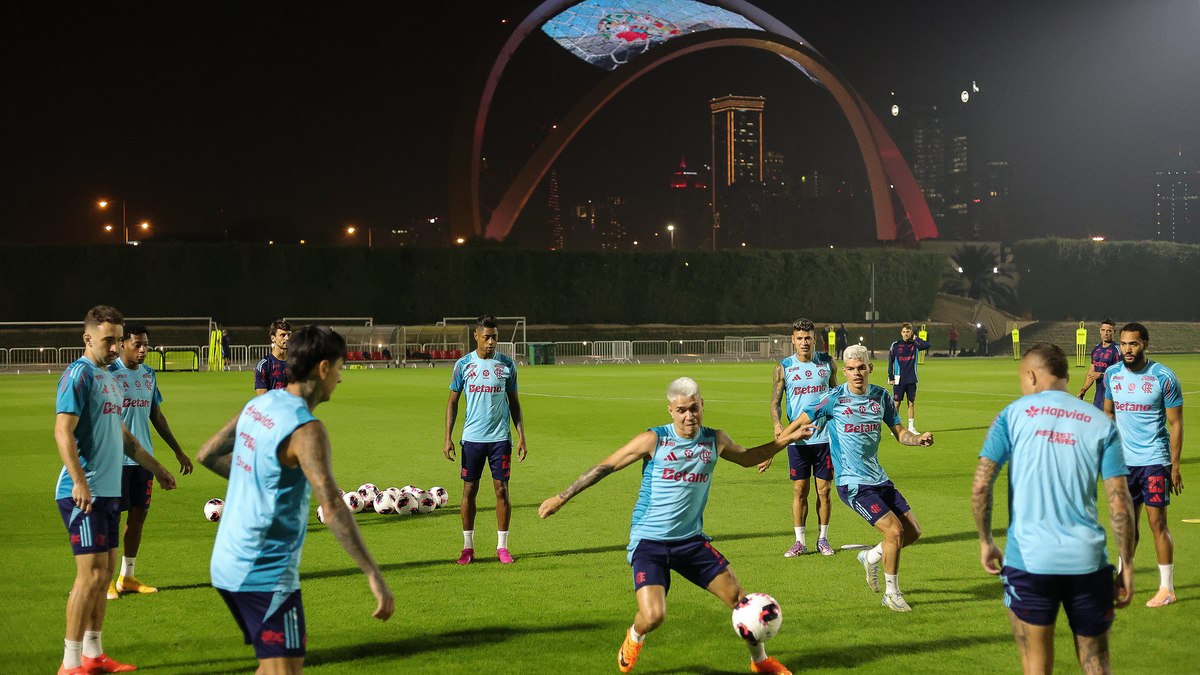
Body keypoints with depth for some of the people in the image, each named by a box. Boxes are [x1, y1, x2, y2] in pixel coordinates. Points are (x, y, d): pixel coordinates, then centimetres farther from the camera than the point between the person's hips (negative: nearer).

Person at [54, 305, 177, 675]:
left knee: (104, 572, 12)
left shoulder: (109, 378, 17)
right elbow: (63, 431, -19)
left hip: (109, 490, 9)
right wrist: (79, 481, -28)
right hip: (84, 493, -9)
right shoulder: (79, 374, -11)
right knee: (91, 573, -9)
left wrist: (156, 469, 31)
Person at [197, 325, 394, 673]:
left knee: (295, 646, 22)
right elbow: (332, 508, -30)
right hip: (265, 572, -9)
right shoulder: (306, 429, -20)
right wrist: (373, 574, -31)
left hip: (229, 562, 9)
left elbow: (206, 455, 16)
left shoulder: (258, 405, 5)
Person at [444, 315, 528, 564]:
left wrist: (521, 436, 3)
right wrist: (448, 438, 1)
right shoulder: (463, 364, 2)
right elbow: (453, 402, 7)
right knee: (469, 490, 2)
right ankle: (468, 546, 12)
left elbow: (514, 402, 9)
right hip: (472, 438, 0)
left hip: (501, 438, 0)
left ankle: (502, 546, 9)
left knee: (502, 489, 0)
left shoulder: (507, 365, 3)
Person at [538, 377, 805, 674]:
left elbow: (747, 458, 25)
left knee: (740, 599, 2)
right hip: (649, 541, -4)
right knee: (653, 616, -21)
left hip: (692, 540, 4)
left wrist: (785, 440, 14)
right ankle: (634, 639, 18)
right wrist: (562, 497, -4)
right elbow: (605, 466, -5)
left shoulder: (715, 440, 3)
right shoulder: (654, 440, -11)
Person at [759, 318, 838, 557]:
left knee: (824, 490, 3)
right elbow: (775, 402, -1)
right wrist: (777, 424, -20)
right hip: (797, 439, -1)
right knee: (799, 490, 1)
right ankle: (800, 541, 9)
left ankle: (823, 538, 15)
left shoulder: (827, 363, 5)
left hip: (824, 437, 1)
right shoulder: (784, 368, 0)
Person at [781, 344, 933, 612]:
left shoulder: (881, 396, 5)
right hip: (852, 483, -6)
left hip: (879, 479, 6)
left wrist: (919, 438, -9)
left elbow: (900, 433, 13)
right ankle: (891, 593, 3)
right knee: (895, 530, -16)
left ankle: (871, 557, 32)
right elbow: (800, 423, -4)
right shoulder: (834, 397, -10)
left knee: (913, 532, 6)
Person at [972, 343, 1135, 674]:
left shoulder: (1013, 415, 1)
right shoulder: (1101, 423, 5)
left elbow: (980, 486, -7)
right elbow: (1120, 501, 0)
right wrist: (1127, 566, 7)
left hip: (1028, 559, -1)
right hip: (1087, 560, 1)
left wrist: (985, 541, 7)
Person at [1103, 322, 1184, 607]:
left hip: (1154, 461, -4)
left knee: (1157, 522, -4)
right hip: (1124, 461, 4)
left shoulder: (1164, 378, -9)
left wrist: (1175, 466, -8)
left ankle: (1167, 588, 5)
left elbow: (1175, 423, -5)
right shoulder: (1112, 375, 4)